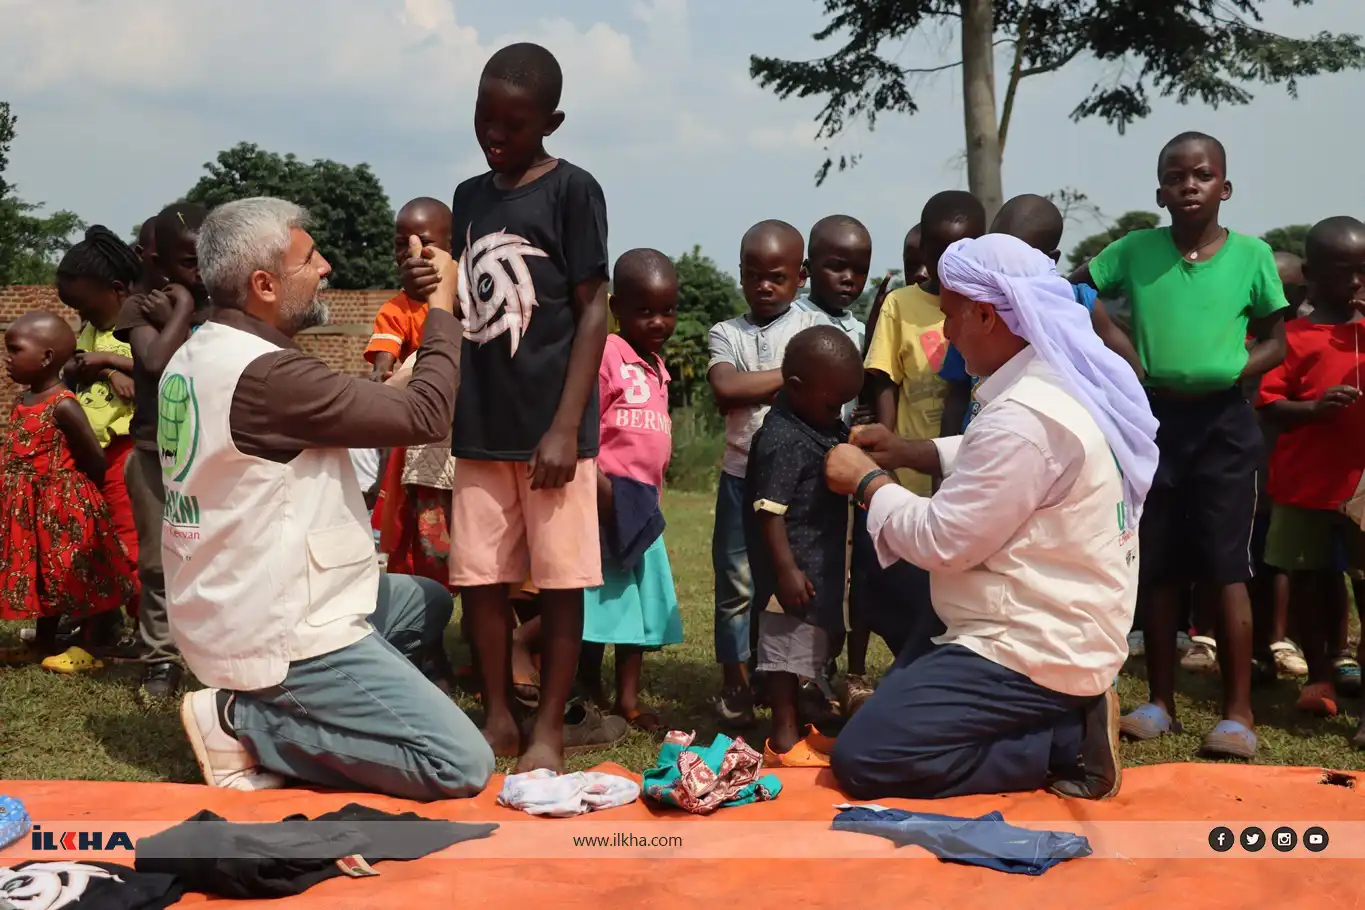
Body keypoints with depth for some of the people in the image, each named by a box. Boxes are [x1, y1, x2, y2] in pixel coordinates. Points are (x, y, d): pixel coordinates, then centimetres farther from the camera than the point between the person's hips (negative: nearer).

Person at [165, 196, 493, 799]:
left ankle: (280, 716, 12)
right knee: (463, 767, -11)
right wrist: (442, 306, -6)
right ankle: (249, 723, -6)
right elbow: (424, 416, -21)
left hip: (234, 613, 10)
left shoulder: (193, 357, 7)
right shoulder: (266, 374, -24)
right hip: (280, 636, -10)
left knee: (428, 602, 29)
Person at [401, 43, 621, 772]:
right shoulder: (469, 196, 12)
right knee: (478, 577, 8)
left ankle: (551, 728, 12)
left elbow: (593, 309, -7)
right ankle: (498, 718, 21)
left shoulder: (572, 191, -5)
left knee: (558, 581, 2)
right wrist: (431, 291, -4)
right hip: (480, 424, 6)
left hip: (549, 426, -5)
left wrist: (566, 426, -13)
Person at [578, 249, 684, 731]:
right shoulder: (606, 354, -13)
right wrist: (599, 485, -24)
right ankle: (589, 693, 9)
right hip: (607, 497, -9)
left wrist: (652, 492, 18)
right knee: (601, 598, -2)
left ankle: (628, 697, 21)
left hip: (643, 502, 9)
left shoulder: (656, 365, 14)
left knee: (641, 600, 12)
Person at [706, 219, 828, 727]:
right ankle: (735, 686, 14)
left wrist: (752, 390, -12)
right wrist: (791, 374, -10)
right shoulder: (726, 334, 7)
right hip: (743, 475, 1)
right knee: (736, 583, 4)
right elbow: (724, 390, -11)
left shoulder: (814, 327, 4)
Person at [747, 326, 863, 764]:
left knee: (810, 645, 19)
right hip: (794, 570, -10)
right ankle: (784, 740, 6)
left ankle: (800, 726, 31)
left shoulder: (824, 424, 10)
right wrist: (786, 570, -24)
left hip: (822, 567, 10)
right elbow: (770, 512, -23)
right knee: (787, 650, -2)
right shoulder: (782, 440, -21)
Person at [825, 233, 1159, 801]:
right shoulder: (1065, 384, 6)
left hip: (1035, 652, -10)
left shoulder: (1024, 417, -26)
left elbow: (941, 542, -21)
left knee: (862, 759, -12)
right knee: (888, 701, 25)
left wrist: (867, 482, -5)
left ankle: (1065, 745, -7)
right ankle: (1064, 719, 10)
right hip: (1054, 632, 10)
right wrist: (907, 453, 13)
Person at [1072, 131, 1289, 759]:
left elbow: (1275, 341, 5)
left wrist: (1235, 372, -13)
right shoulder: (1135, 250, -1)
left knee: (1227, 568, -3)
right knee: (1160, 570, 9)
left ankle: (1238, 713, 3)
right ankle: (1160, 702, 20)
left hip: (1223, 422, -2)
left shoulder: (1251, 255, -3)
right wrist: (1113, 342, -6)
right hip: (1155, 416, 2)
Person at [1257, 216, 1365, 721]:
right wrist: (1313, 408, -22)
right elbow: (1268, 403, -4)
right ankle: (1319, 676, 21)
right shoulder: (1292, 336, 0)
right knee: (1310, 579, 8)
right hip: (1306, 480, -1)